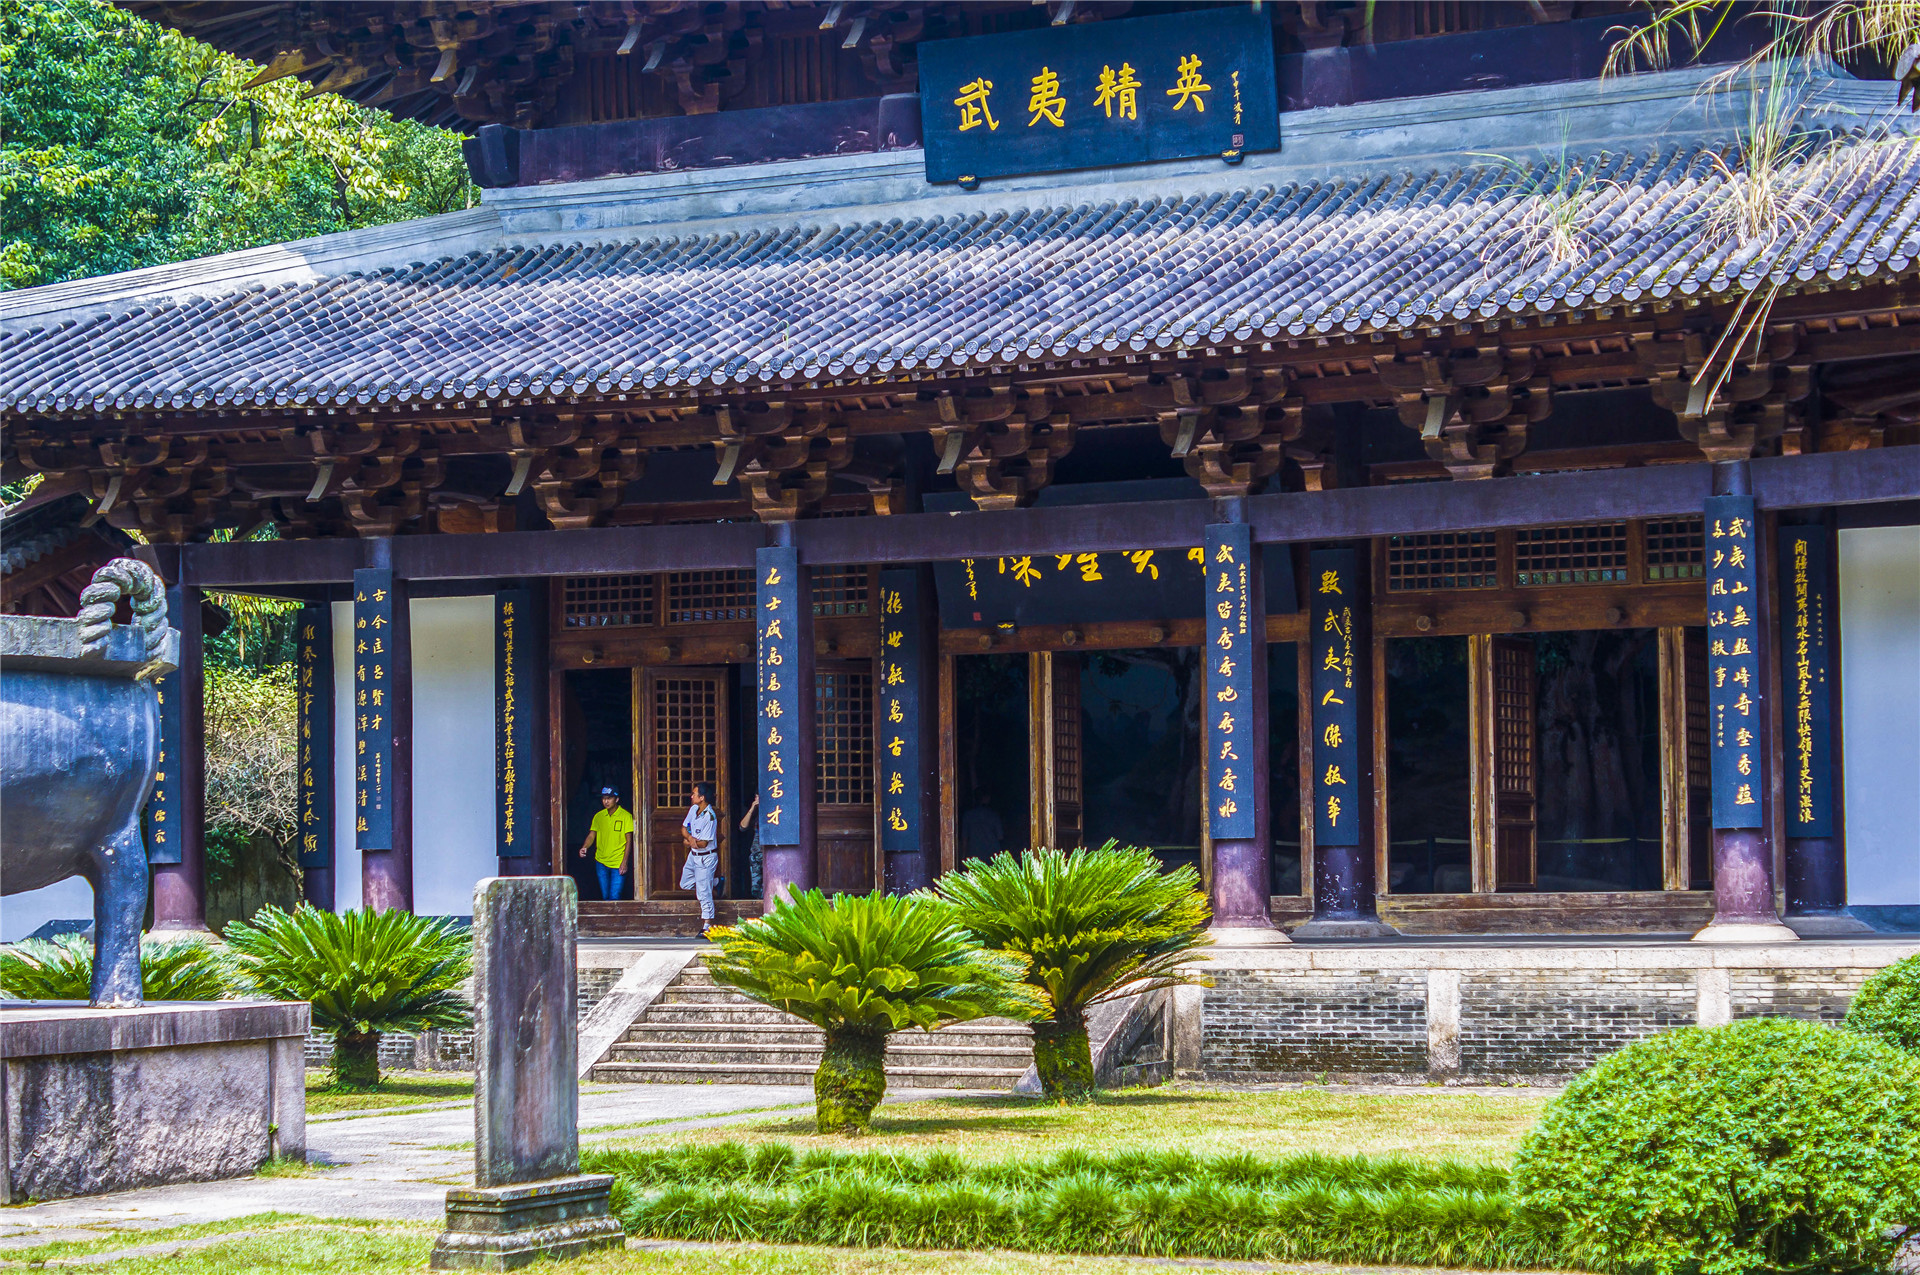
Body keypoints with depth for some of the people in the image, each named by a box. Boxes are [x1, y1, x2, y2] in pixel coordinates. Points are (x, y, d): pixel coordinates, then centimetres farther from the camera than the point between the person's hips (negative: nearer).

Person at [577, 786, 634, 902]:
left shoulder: (625, 816, -5)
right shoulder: (599, 816, 6)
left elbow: (629, 840, -5)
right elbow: (592, 835, 8)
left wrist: (624, 862, -11)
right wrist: (584, 847, -13)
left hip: (618, 864, -4)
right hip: (601, 862, 4)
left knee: (614, 897, -11)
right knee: (605, 896, 8)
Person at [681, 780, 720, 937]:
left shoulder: (709, 818, -24)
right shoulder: (693, 809, 0)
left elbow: (703, 844, -23)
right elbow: (684, 827, 10)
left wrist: (689, 842, -5)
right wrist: (690, 838, -12)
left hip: (706, 858, -9)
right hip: (693, 855, 9)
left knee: (703, 892, -5)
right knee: (685, 884, 21)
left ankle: (707, 926, 1)